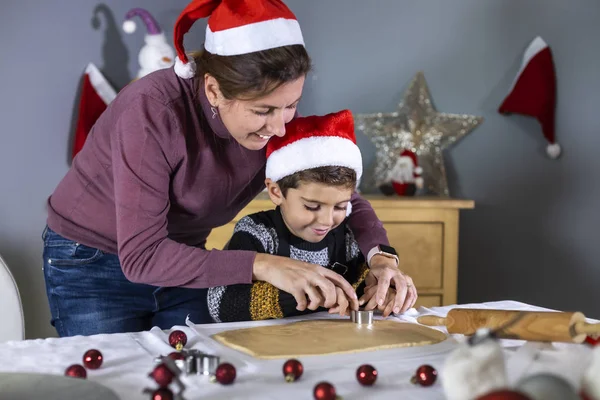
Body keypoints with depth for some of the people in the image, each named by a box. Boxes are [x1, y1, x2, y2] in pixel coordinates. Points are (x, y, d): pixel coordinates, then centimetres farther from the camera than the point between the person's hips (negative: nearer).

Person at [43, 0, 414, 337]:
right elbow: (140, 256, -34)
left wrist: (380, 254, -26)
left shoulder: (275, 117, -16)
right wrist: (260, 265, -42)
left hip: (180, 265, 5)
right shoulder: (153, 111, -32)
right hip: (91, 267, -4)